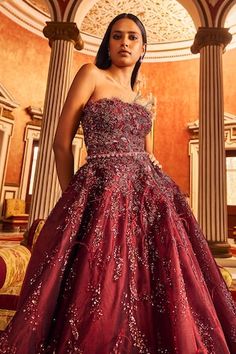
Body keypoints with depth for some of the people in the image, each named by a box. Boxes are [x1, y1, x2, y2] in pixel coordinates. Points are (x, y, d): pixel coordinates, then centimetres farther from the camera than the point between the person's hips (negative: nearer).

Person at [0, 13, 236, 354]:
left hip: (149, 194, 6)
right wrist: (74, 198, -2)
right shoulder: (91, 74, 5)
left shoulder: (141, 103, 22)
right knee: (100, 300, 1)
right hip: (102, 194, -5)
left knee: (157, 295, 9)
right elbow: (62, 142, -1)